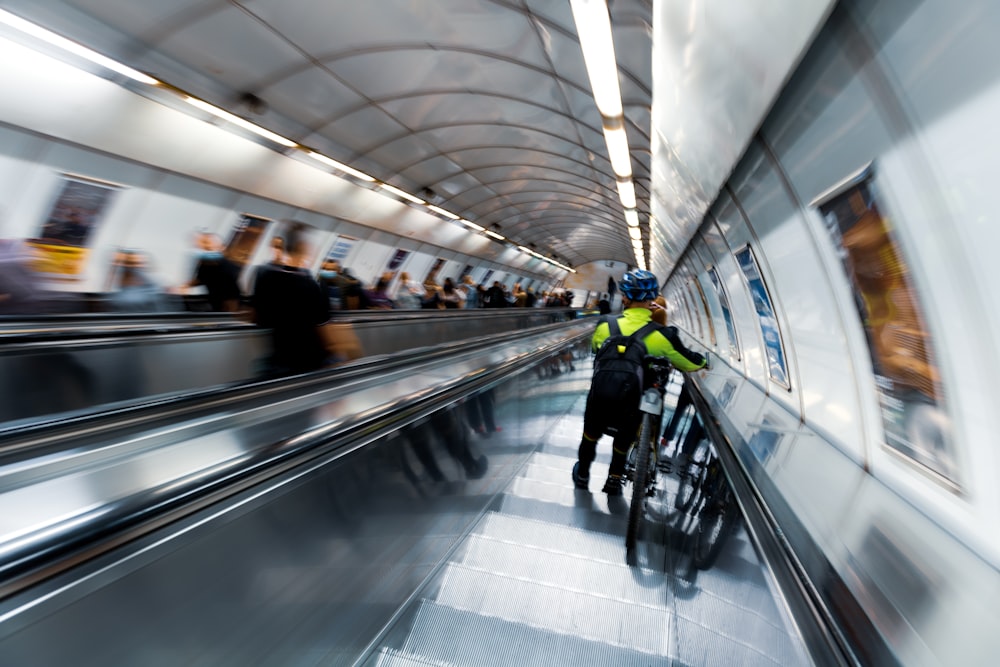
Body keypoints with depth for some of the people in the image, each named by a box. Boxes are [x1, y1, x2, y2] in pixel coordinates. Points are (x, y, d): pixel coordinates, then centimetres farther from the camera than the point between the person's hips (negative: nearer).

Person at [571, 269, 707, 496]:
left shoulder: (605, 325, -13)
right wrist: (702, 361, 20)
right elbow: (691, 363, -3)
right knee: (624, 441, 28)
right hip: (631, 406, -1)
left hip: (599, 398, 1)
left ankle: (582, 474, 48)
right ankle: (614, 480, 46)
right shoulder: (661, 336, -18)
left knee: (591, 434, 29)